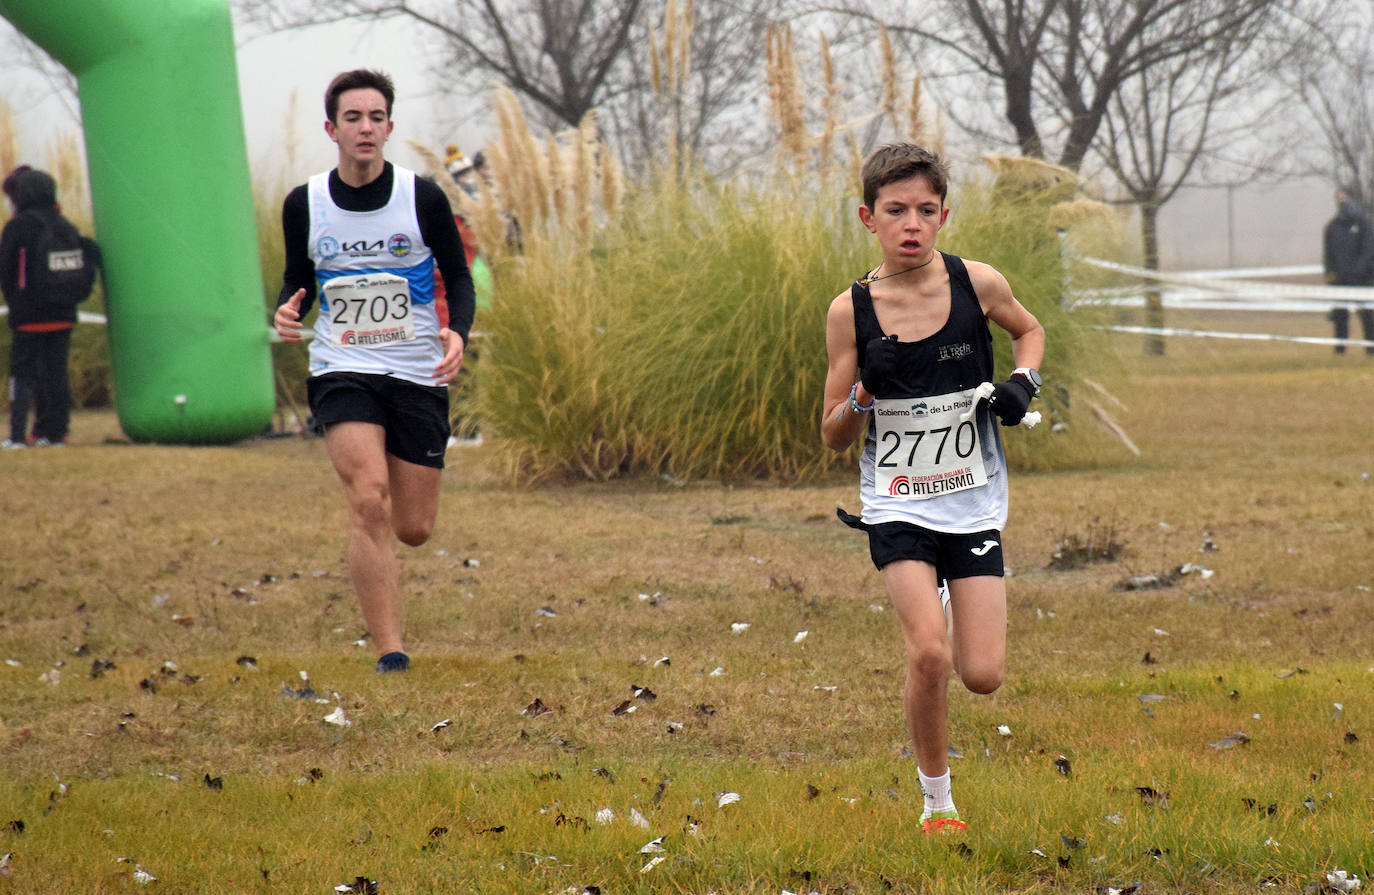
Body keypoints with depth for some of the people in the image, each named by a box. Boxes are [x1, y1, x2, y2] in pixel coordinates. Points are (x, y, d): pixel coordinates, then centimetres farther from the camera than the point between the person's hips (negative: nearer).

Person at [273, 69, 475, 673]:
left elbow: (457, 276, 5)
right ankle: (389, 652, -19)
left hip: (418, 374, 1)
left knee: (413, 530, 4)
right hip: (341, 370, 0)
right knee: (368, 500, -22)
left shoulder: (423, 198, -4)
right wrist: (287, 311, -9)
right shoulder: (304, 204, 0)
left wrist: (457, 331, -14)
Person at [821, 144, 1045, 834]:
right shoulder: (851, 311, -6)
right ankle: (936, 801, 1)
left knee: (982, 676, -4)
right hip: (898, 505, -2)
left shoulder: (977, 284, -5)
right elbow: (834, 437, 0)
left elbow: (1028, 330, 19)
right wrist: (863, 395, -20)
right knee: (930, 655, -20)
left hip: (974, 503, 2)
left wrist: (1023, 381, -1)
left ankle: (949, 600, 32)